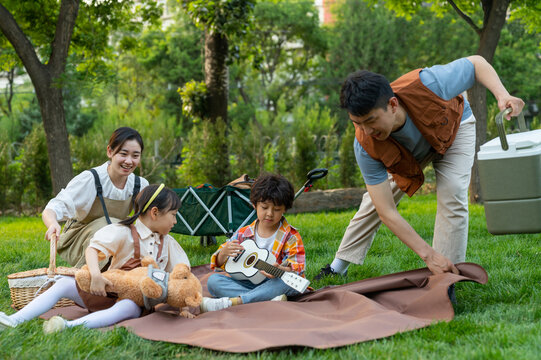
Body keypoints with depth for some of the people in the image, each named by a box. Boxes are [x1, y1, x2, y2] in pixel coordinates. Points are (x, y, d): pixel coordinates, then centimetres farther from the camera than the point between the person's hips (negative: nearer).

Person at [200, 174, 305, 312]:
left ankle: (233, 302, -40)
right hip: (247, 284, 3)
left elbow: (298, 267, -12)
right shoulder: (243, 234, 6)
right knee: (213, 280, -18)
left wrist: (282, 270, -36)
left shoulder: (291, 237, -1)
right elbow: (219, 263, 7)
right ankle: (269, 301, -33)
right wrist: (224, 253, -19)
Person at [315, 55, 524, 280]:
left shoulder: (425, 86, -46)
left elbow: (476, 63, -26)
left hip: (453, 127, -1)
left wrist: (502, 94, -45)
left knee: (452, 194, -22)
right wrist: (428, 255, -42)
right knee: (375, 200, 0)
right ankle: (338, 267, 20)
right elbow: (386, 213, -36)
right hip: (409, 153, 1)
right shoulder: (366, 146, -38)